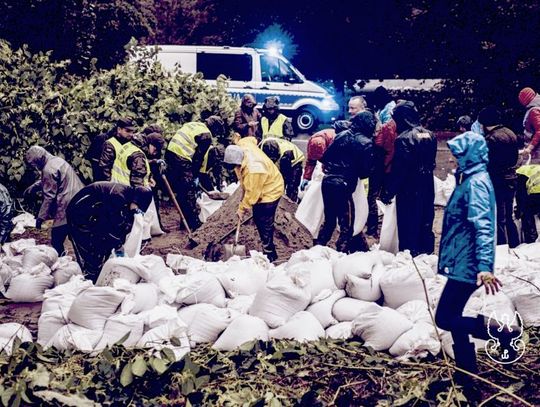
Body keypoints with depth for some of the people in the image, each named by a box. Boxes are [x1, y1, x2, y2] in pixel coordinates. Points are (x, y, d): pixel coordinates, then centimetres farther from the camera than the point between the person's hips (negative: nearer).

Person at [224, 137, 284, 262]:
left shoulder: (254, 169, -40)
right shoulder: (242, 145, -18)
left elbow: (252, 194, -27)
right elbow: (250, 139, 8)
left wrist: (242, 209, -15)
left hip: (270, 191, -9)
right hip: (257, 189, 10)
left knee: (265, 225, -3)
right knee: (258, 220, 17)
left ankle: (269, 255, 10)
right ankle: (268, 249, 31)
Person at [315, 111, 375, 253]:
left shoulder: (342, 135, 9)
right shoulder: (366, 143, -6)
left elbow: (325, 157, 11)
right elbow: (366, 171, -6)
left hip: (327, 181, 6)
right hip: (343, 186, -6)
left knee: (329, 220, 20)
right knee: (346, 225, 3)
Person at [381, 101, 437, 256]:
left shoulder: (404, 138, -19)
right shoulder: (429, 135, 5)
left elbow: (398, 170, -19)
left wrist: (388, 192, -12)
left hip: (409, 192, -7)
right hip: (427, 190, 8)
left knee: (408, 228, 1)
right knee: (425, 226, 16)